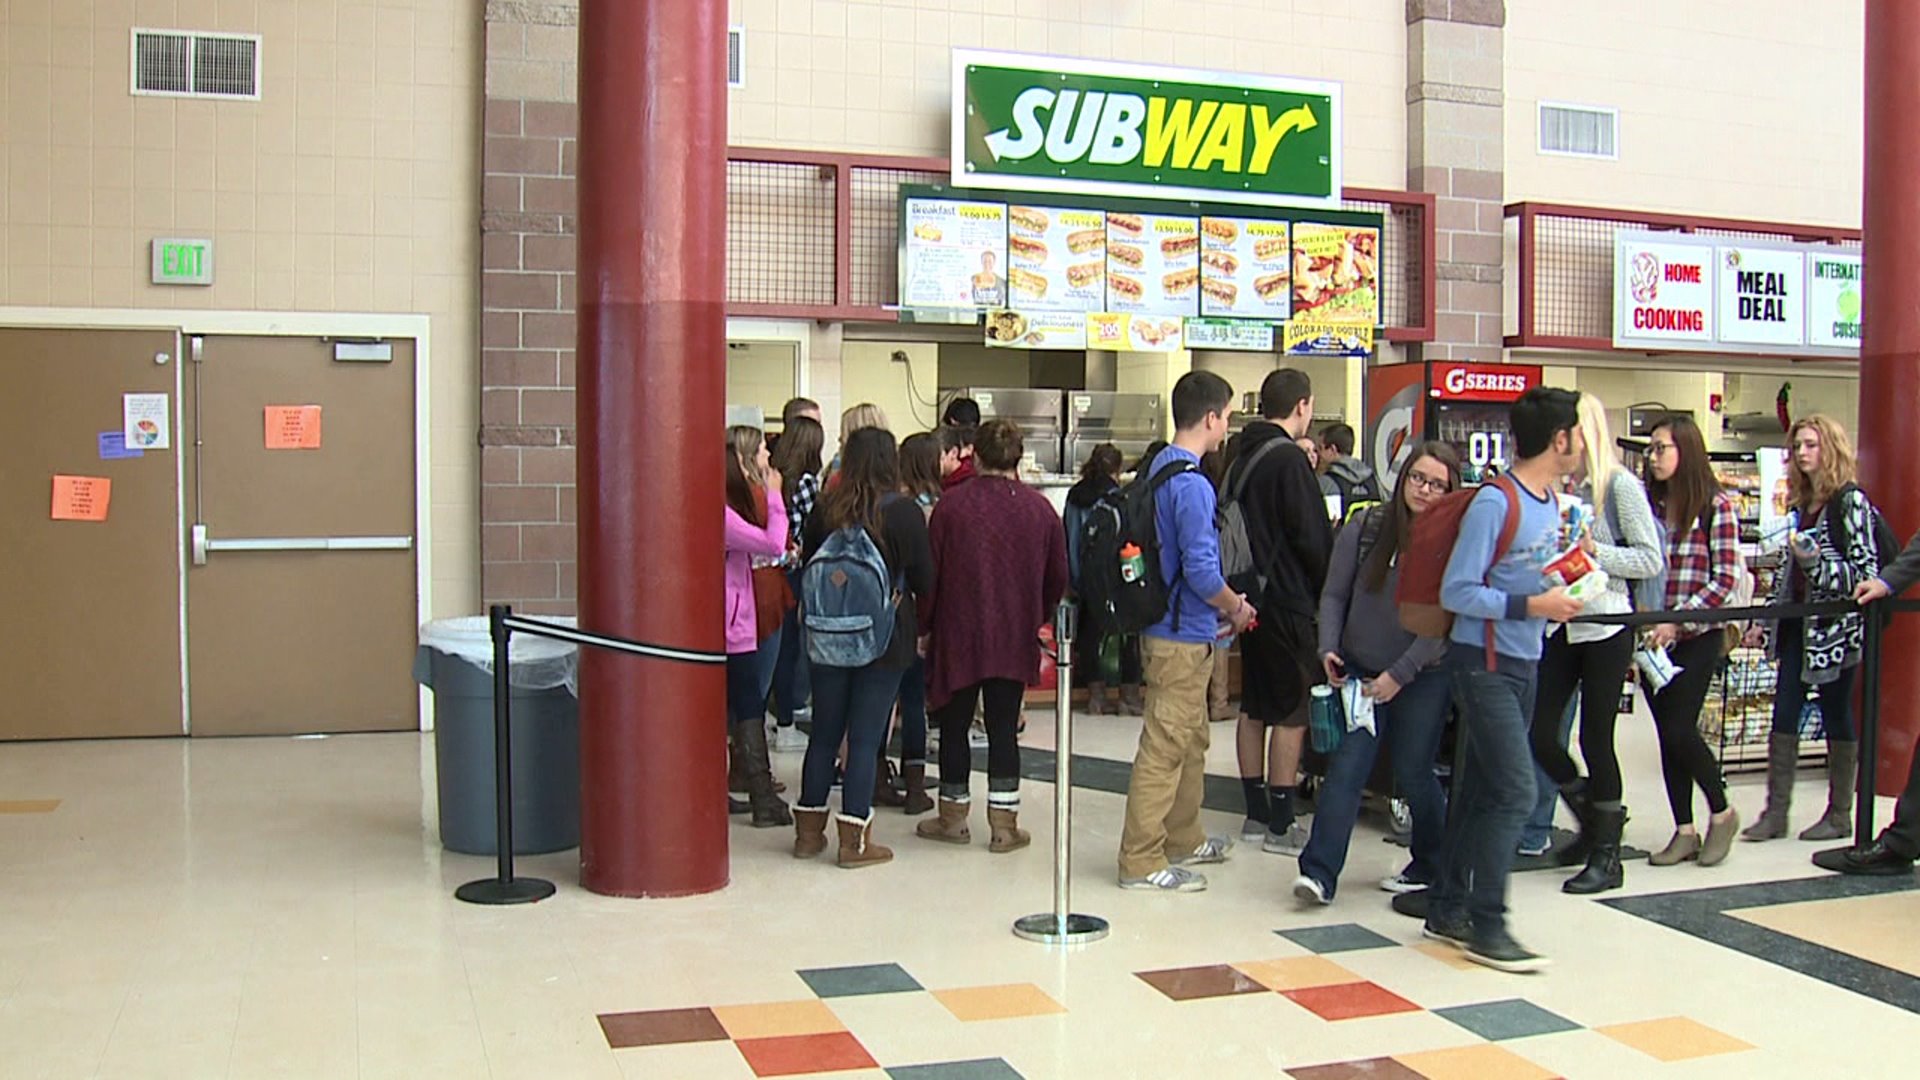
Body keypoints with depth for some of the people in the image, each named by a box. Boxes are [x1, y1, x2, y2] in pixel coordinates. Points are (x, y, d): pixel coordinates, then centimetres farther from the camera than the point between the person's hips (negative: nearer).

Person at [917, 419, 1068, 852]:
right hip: (1015, 638, 2)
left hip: (958, 634, -2)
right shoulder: (1039, 507, -1)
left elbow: (931, 572, -5)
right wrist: (1037, 619, 22)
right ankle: (1004, 824, 7)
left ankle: (954, 815, 20)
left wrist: (926, 627, 7)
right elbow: (1058, 577, 6)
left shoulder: (951, 504, -8)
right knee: (1003, 726, 7)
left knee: (954, 724, 11)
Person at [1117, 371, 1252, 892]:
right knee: (1165, 747, -3)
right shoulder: (1192, 484, -21)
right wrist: (1236, 607, -6)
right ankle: (1141, 860, 3)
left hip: (1175, 628, 10)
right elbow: (1202, 571, -24)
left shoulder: (1161, 467, 10)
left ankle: (1183, 839, 34)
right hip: (1183, 638, -10)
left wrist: (1220, 606, 17)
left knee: (1191, 741, 21)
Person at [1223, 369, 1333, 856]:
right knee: (1293, 712, -2)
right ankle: (1281, 824, 2)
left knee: (1255, 707, 13)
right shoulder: (1289, 459, -15)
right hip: (1289, 601, -9)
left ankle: (1256, 813, 20)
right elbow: (1313, 538, -14)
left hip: (1251, 597, 9)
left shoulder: (1239, 454, 10)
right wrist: (1326, 592, -2)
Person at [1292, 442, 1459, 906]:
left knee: (1413, 773, 6)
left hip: (1423, 677, -2)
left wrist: (1399, 674, -14)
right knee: (1347, 766, -7)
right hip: (1359, 671, 2)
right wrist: (1329, 649, -8)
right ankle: (1319, 873, -7)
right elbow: (1334, 595, 5)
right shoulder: (1366, 528, -1)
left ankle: (1431, 868, 29)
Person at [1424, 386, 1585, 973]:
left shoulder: (1552, 501, 9)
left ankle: (1447, 908, 21)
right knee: (1515, 791, -11)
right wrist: (1532, 606, -20)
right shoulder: (1496, 502, -16)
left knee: (1480, 791, 12)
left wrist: (1563, 588, 3)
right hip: (1484, 663, -8)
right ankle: (1486, 926, -3)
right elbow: (1456, 592, -17)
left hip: (1524, 664, 8)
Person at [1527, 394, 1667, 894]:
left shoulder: (1620, 485, -6)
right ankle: (1592, 816, 30)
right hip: (1559, 623, 5)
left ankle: (1607, 856, 15)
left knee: (1596, 738, 0)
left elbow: (1652, 559, -8)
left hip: (1605, 625, -5)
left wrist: (1594, 552, -18)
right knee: (1539, 732, 3)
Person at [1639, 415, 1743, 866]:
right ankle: (1684, 832, 17)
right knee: (1668, 736, 7)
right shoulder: (1650, 504, 8)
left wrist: (1678, 620, -17)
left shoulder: (1715, 506, -6)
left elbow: (1725, 579, -10)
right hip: (1654, 639, 5)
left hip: (1697, 637, -5)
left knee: (1680, 731, -8)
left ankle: (1721, 811, 16)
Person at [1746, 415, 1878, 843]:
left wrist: (1816, 562, -23)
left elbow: (1866, 570, -11)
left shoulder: (1850, 501, -8)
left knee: (1836, 715, 3)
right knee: (1784, 714, 3)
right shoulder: (1801, 503, 13)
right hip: (1798, 621, 6)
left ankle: (1840, 815, 14)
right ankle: (1776, 811, 6)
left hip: (1834, 625, -6)